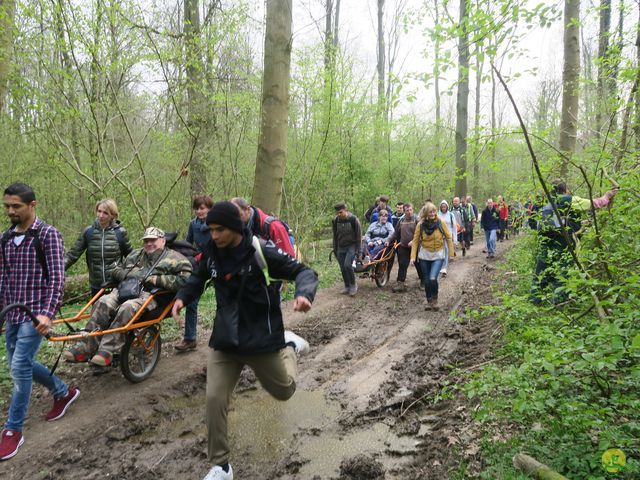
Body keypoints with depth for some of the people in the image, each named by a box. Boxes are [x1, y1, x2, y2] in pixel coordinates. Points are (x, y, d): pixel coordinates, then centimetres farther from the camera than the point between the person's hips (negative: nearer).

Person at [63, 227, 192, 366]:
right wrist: (126, 275, 8)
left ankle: (107, 351, -33)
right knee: (103, 303, -24)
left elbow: (184, 280, -8)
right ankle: (86, 347, -23)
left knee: (127, 308, -36)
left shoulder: (175, 259, 7)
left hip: (149, 294, -6)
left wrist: (157, 279, -11)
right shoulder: (136, 254, 28)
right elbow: (116, 270, 32)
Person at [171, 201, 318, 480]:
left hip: (262, 339, -3)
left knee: (283, 392, 15)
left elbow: (303, 271, -16)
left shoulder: (262, 251, -19)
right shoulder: (211, 253, -3)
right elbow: (199, 279, 17)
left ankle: (289, 345, 44)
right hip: (224, 340, 4)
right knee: (214, 400, -4)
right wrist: (182, 297, -3)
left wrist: (304, 293, -38)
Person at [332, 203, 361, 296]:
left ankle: (353, 285, -1)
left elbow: (358, 234, -5)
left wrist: (357, 249, -9)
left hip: (351, 246, -5)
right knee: (343, 268, 5)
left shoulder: (353, 219, -12)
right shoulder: (335, 220, 0)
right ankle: (347, 287, 20)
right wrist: (335, 249, 11)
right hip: (341, 247, 5)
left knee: (347, 265, -20)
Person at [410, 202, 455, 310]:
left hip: (438, 256, -2)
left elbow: (448, 238, -2)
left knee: (433, 278, -18)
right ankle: (429, 301, 29)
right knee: (426, 281, 9)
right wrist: (413, 257, -8)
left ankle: (435, 300, 7)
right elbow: (415, 241, -3)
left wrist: (451, 253, -2)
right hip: (424, 256, 2)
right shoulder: (420, 225, -7)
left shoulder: (441, 223, -9)